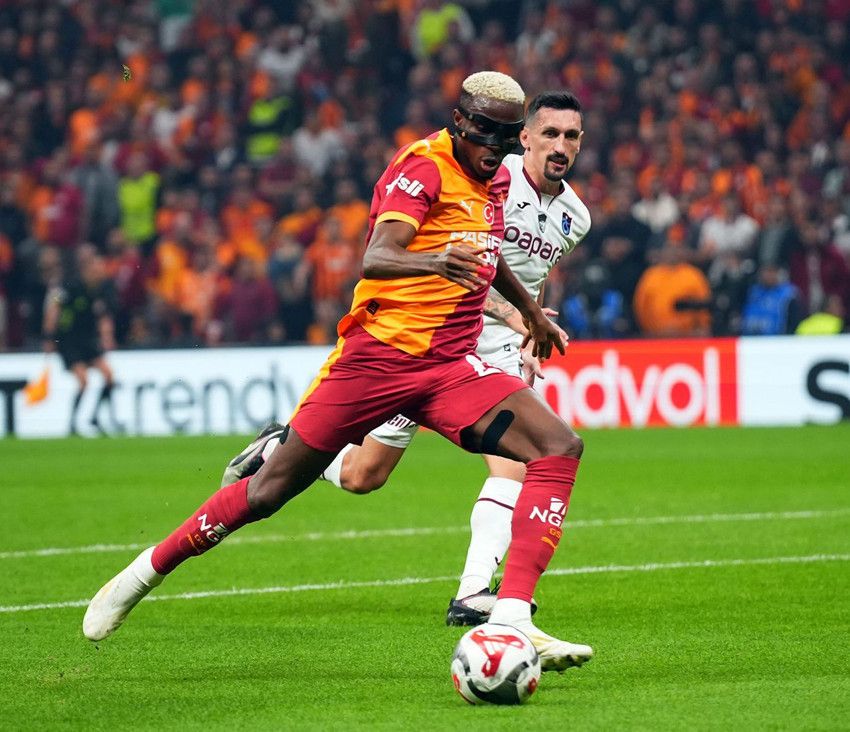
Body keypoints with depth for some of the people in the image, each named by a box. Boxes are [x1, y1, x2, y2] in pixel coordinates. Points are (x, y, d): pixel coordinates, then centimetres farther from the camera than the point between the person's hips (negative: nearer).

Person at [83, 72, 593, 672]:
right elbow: (375, 259, -28)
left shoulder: (494, 179, 11)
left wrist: (531, 309, 45)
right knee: (273, 488, -1)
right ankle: (145, 573, 21)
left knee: (560, 448, -16)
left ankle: (512, 621, -24)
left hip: (452, 365, 6)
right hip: (380, 352, -6)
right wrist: (435, 262, -48)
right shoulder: (423, 166, -12)